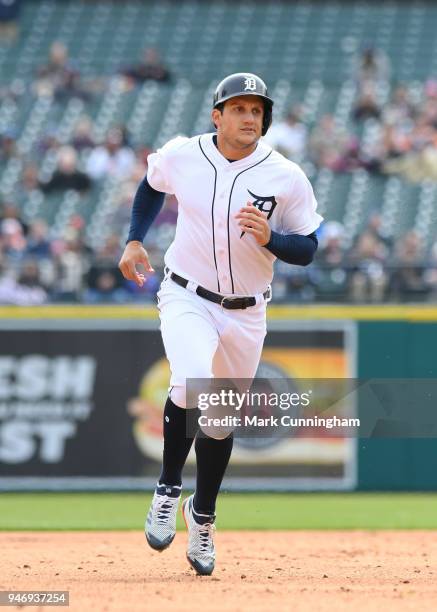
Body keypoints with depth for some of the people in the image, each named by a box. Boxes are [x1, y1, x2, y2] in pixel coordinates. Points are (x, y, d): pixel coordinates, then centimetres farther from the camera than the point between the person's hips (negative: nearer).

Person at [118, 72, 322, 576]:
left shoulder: (287, 178, -9)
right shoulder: (180, 156, -6)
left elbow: (307, 250, -4)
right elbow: (152, 184, 17)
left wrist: (269, 238, -23)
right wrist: (134, 240, 7)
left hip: (245, 313, 2)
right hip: (186, 299, -2)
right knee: (192, 384, -29)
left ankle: (202, 517, 35)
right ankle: (168, 490, -8)